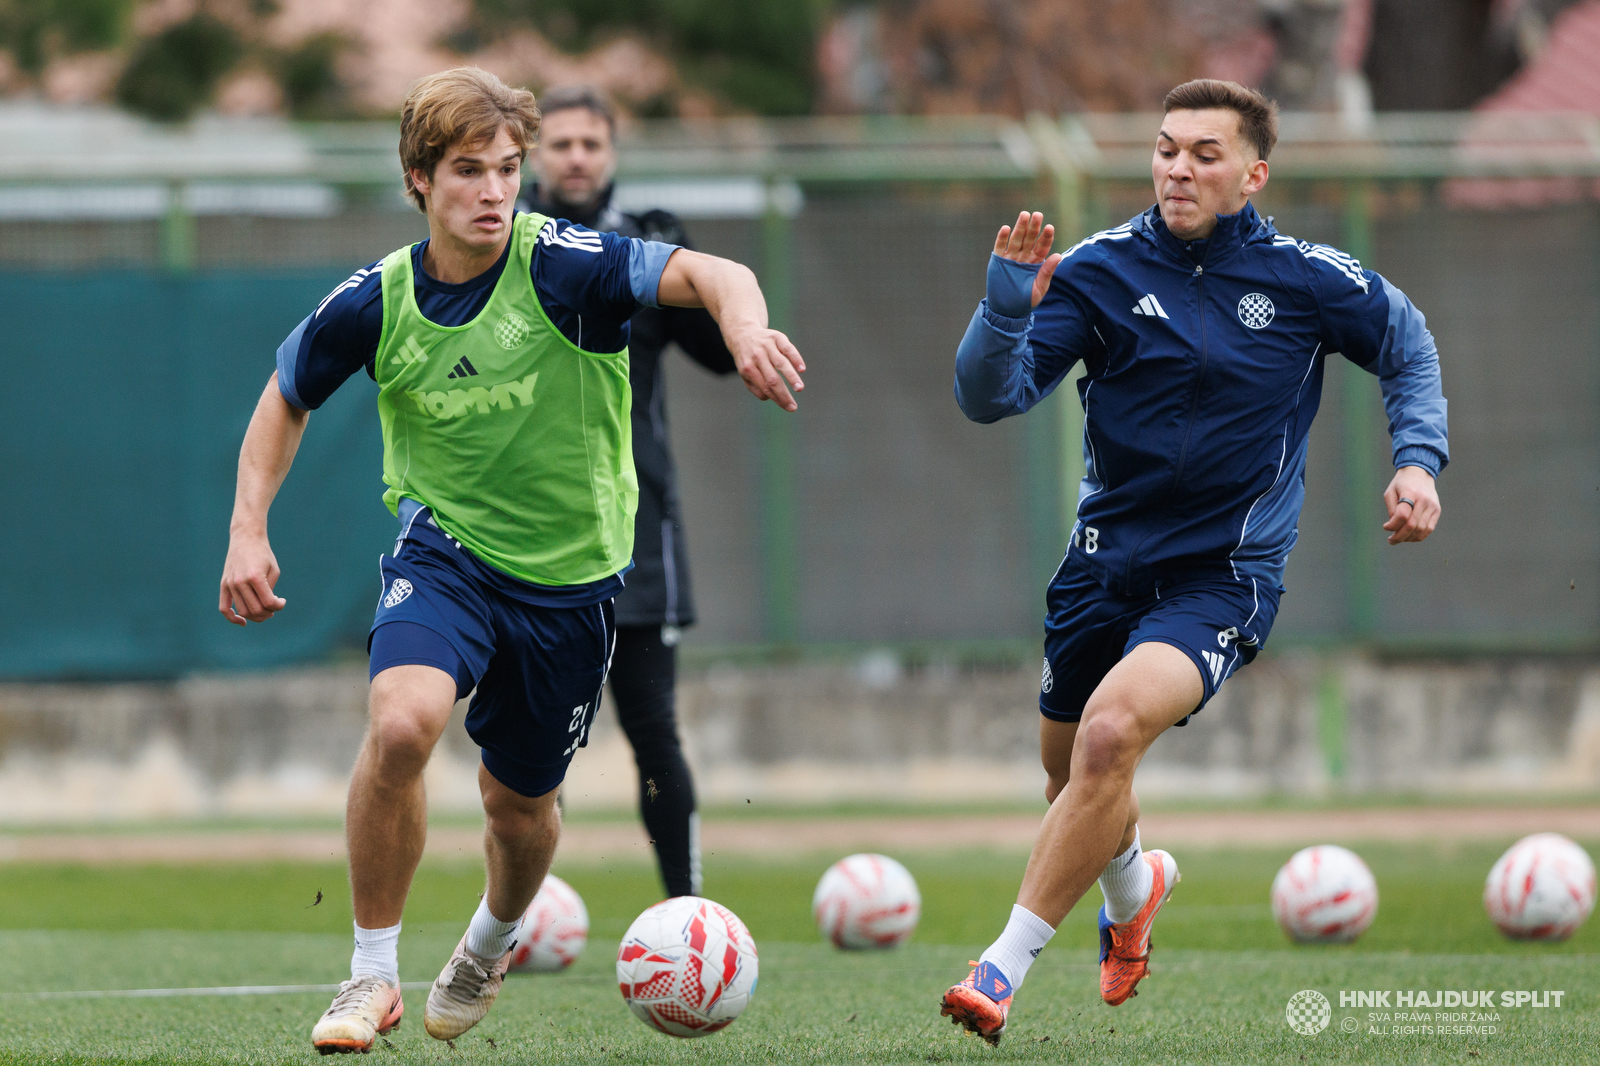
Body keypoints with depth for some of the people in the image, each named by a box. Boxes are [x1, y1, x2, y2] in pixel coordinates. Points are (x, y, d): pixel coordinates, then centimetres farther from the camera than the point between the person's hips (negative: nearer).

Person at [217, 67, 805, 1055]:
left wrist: (747, 332, -55)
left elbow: (712, 275, -32)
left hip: (571, 573, 0)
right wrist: (248, 529, -2)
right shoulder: (377, 301, -10)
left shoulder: (559, 264, -19)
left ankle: (495, 938, 51)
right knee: (402, 721, -29)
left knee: (519, 802, 13)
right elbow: (289, 397, 9)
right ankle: (373, 973, -11)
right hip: (445, 547, 0)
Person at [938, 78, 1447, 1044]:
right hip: (1108, 558, 4)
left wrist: (1420, 461, -1)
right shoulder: (1101, 268, -6)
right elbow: (989, 397, -11)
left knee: (1114, 729, -29)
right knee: (1070, 772, 17)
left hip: (1226, 575, -4)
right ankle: (1135, 882, 55)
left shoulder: (1307, 279, -7)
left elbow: (1408, 349, 13)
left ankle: (1004, 970, -24)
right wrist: (1006, 308, -29)